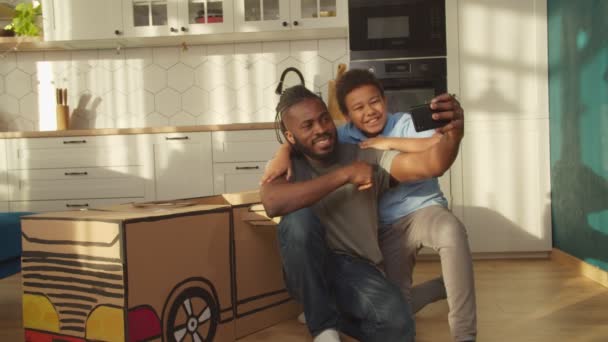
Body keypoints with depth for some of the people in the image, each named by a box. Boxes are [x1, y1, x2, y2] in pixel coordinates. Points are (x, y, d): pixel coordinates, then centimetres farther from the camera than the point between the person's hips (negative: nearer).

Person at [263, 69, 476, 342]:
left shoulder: (406, 123, -8)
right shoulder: (347, 135, 1)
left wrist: (391, 142, -23)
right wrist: (284, 153, -20)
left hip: (424, 208, -3)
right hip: (388, 228, 4)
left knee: (452, 232, -41)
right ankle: (453, 286, 22)